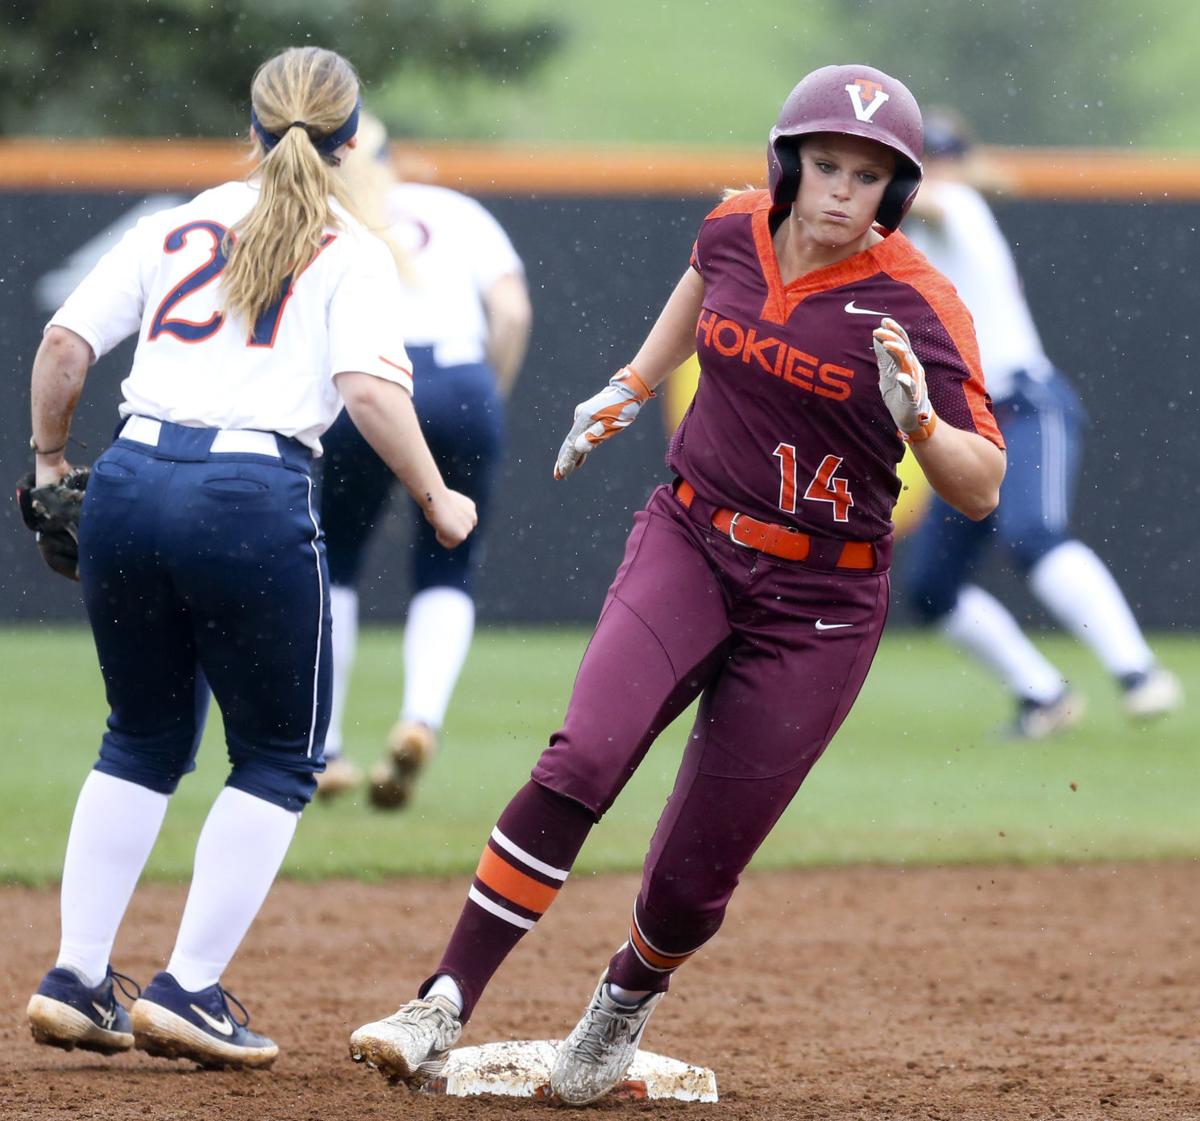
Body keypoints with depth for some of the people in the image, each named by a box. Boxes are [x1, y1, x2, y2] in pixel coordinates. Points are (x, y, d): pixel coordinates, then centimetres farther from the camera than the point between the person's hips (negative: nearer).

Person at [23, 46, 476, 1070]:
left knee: (144, 741, 20)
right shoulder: (349, 251, 6)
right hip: (252, 499, -5)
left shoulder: (180, 226, 18)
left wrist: (50, 460, 24)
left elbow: (65, 343, 11)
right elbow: (369, 386, -9)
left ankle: (76, 981, 14)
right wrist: (436, 499, 1)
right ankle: (189, 992, 1)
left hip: (128, 480, 5)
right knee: (280, 756, 10)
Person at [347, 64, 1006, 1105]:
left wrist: (918, 419, -33)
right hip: (690, 548, 3)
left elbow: (981, 489, -16)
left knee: (696, 873, -1)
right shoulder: (738, 231, -2)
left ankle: (630, 995, 34)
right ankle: (442, 1013, -23)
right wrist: (630, 387, 25)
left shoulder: (915, 305, -14)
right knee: (582, 762, -23)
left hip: (819, 604, -2)